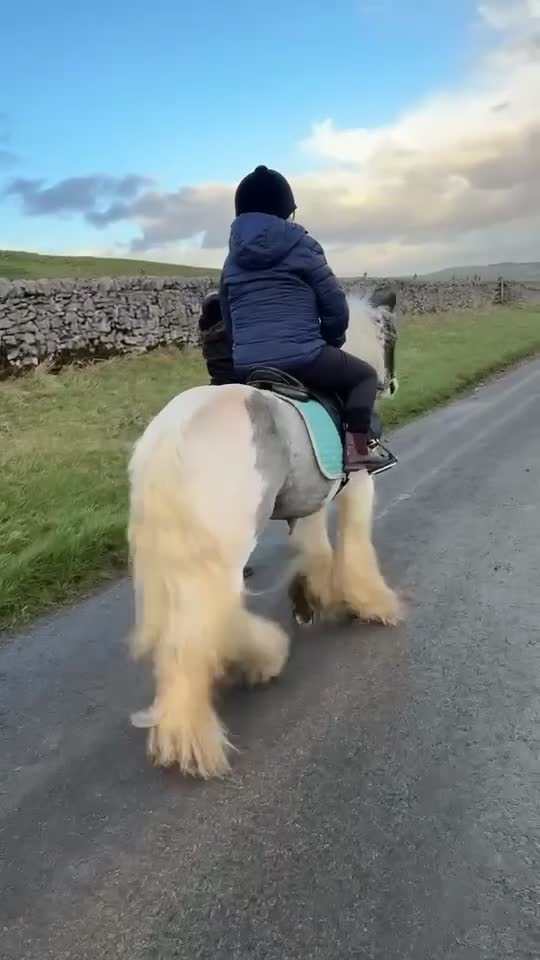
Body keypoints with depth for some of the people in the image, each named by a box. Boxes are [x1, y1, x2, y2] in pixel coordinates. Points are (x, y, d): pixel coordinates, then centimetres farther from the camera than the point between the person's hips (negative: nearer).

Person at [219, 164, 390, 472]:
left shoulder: (232, 259, 15)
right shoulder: (300, 244, 0)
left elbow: (228, 321, 19)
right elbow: (336, 307, -1)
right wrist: (331, 340, 17)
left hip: (246, 368, 5)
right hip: (302, 360, -5)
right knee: (364, 374, 20)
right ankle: (357, 449, 3)